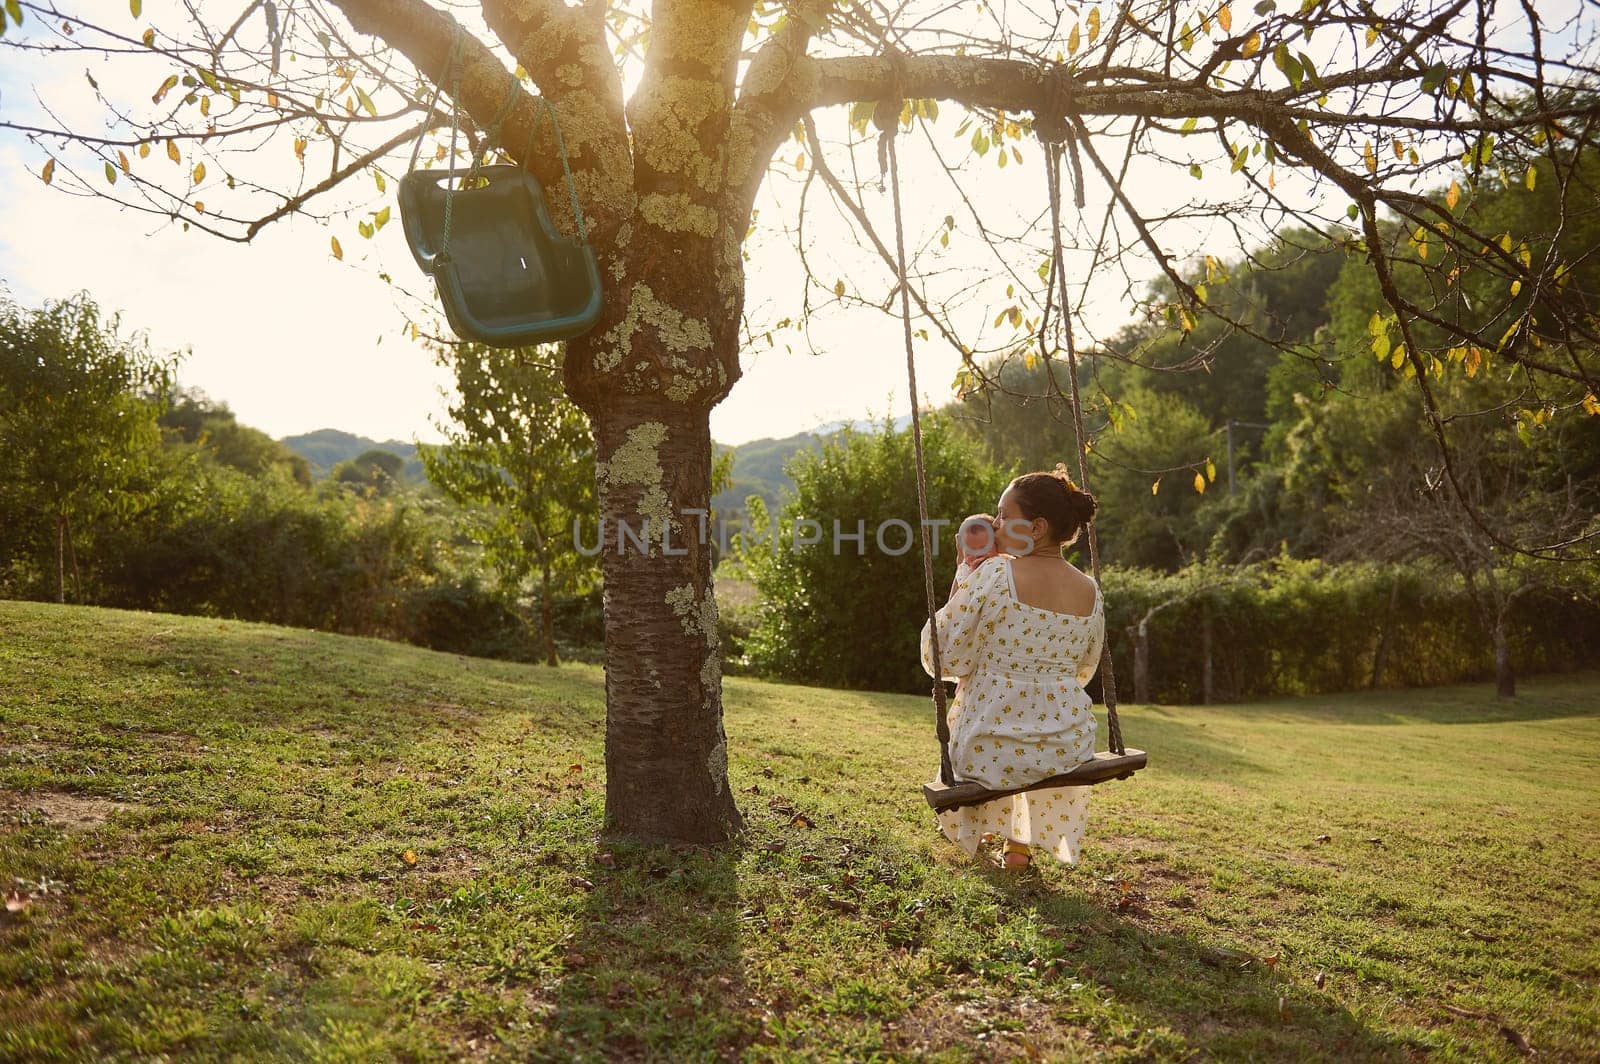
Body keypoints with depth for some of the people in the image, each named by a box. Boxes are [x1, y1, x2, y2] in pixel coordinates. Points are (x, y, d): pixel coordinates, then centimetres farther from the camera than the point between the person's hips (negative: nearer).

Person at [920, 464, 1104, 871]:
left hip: (991, 754, -3)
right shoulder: (1091, 592, 1)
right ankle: (1022, 844, 42)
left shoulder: (990, 577, -16)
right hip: (1068, 754, 4)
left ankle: (978, 834, 43)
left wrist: (963, 581, -2)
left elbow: (943, 659, -11)